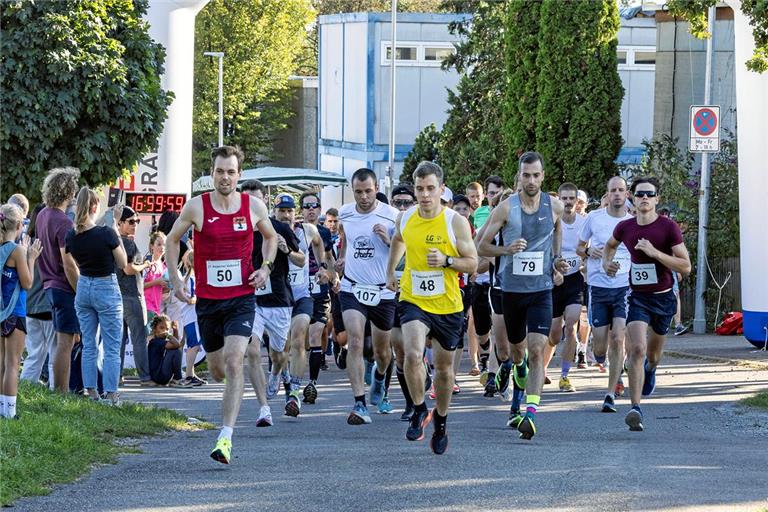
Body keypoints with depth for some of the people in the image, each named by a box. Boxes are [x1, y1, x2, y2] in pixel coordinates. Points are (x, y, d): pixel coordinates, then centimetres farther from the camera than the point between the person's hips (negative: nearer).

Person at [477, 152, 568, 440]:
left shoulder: (554, 207, -2)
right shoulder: (506, 209, -7)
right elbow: (482, 246, 0)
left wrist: (557, 260, 5)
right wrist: (506, 249, -19)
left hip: (542, 290, -1)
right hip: (511, 289, 1)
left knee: (537, 351, -16)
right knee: (517, 346, 19)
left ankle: (530, 413, -22)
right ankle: (518, 365, 58)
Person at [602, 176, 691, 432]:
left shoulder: (669, 227, -12)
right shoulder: (625, 228, -2)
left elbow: (686, 266, -15)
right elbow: (610, 244, 23)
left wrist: (654, 252, -25)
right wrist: (607, 262, 2)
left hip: (663, 298, 0)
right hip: (638, 297, 0)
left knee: (653, 353, 19)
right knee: (637, 349, -19)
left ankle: (650, 370, 58)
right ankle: (635, 409, -22)